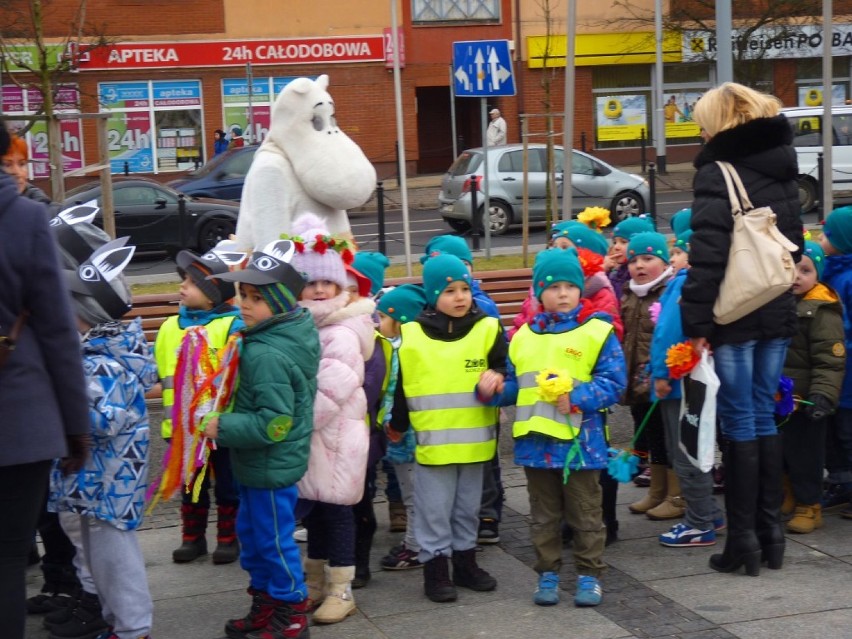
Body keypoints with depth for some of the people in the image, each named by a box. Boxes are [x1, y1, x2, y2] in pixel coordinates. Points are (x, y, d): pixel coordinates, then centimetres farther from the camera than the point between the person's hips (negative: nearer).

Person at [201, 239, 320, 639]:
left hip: (270, 467, -10)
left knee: (274, 539, 5)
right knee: (251, 532, 22)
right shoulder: (298, 333, 1)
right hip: (260, 464, 10)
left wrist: (223, 427, -20)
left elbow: (274, 424, -29)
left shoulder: (265, 355, -27)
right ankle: (265, 604, 34)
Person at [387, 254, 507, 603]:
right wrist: (397, 425, 14)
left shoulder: (488, 329, 0)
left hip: (474, 440, 2)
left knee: (468, 507, 15)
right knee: (435, 510, 5)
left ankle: (465, 563, 28)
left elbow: (504, 369, 3)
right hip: (432, 441, -2)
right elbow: (403, 385, 6)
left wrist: (496, 376, -20)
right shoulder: (413, 335, -2)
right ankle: (436, 568, 14)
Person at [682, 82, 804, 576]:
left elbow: (708, 254, -19)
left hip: (735, 315, -6)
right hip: (778, 312, 7)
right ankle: (771, 532, 16)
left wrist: (695, 320, -17)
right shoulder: (782, 169, 12)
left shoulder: (718, 173, -12)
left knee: (740, 420, -2)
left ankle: (744, 538, 1)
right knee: (764, 415, 12)